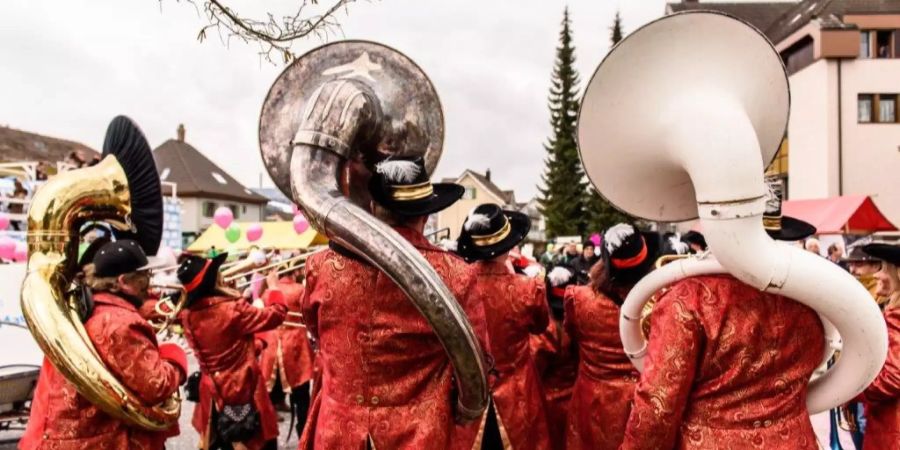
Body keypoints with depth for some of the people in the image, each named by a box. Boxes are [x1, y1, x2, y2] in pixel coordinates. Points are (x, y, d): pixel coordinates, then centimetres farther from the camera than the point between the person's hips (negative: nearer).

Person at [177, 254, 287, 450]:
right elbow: (275, 315, -16)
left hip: (212, 391, 6)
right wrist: (273, 286, -2)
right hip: (242, 388, -6)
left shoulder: (188, 314, -6)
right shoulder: (232, 309, -24)